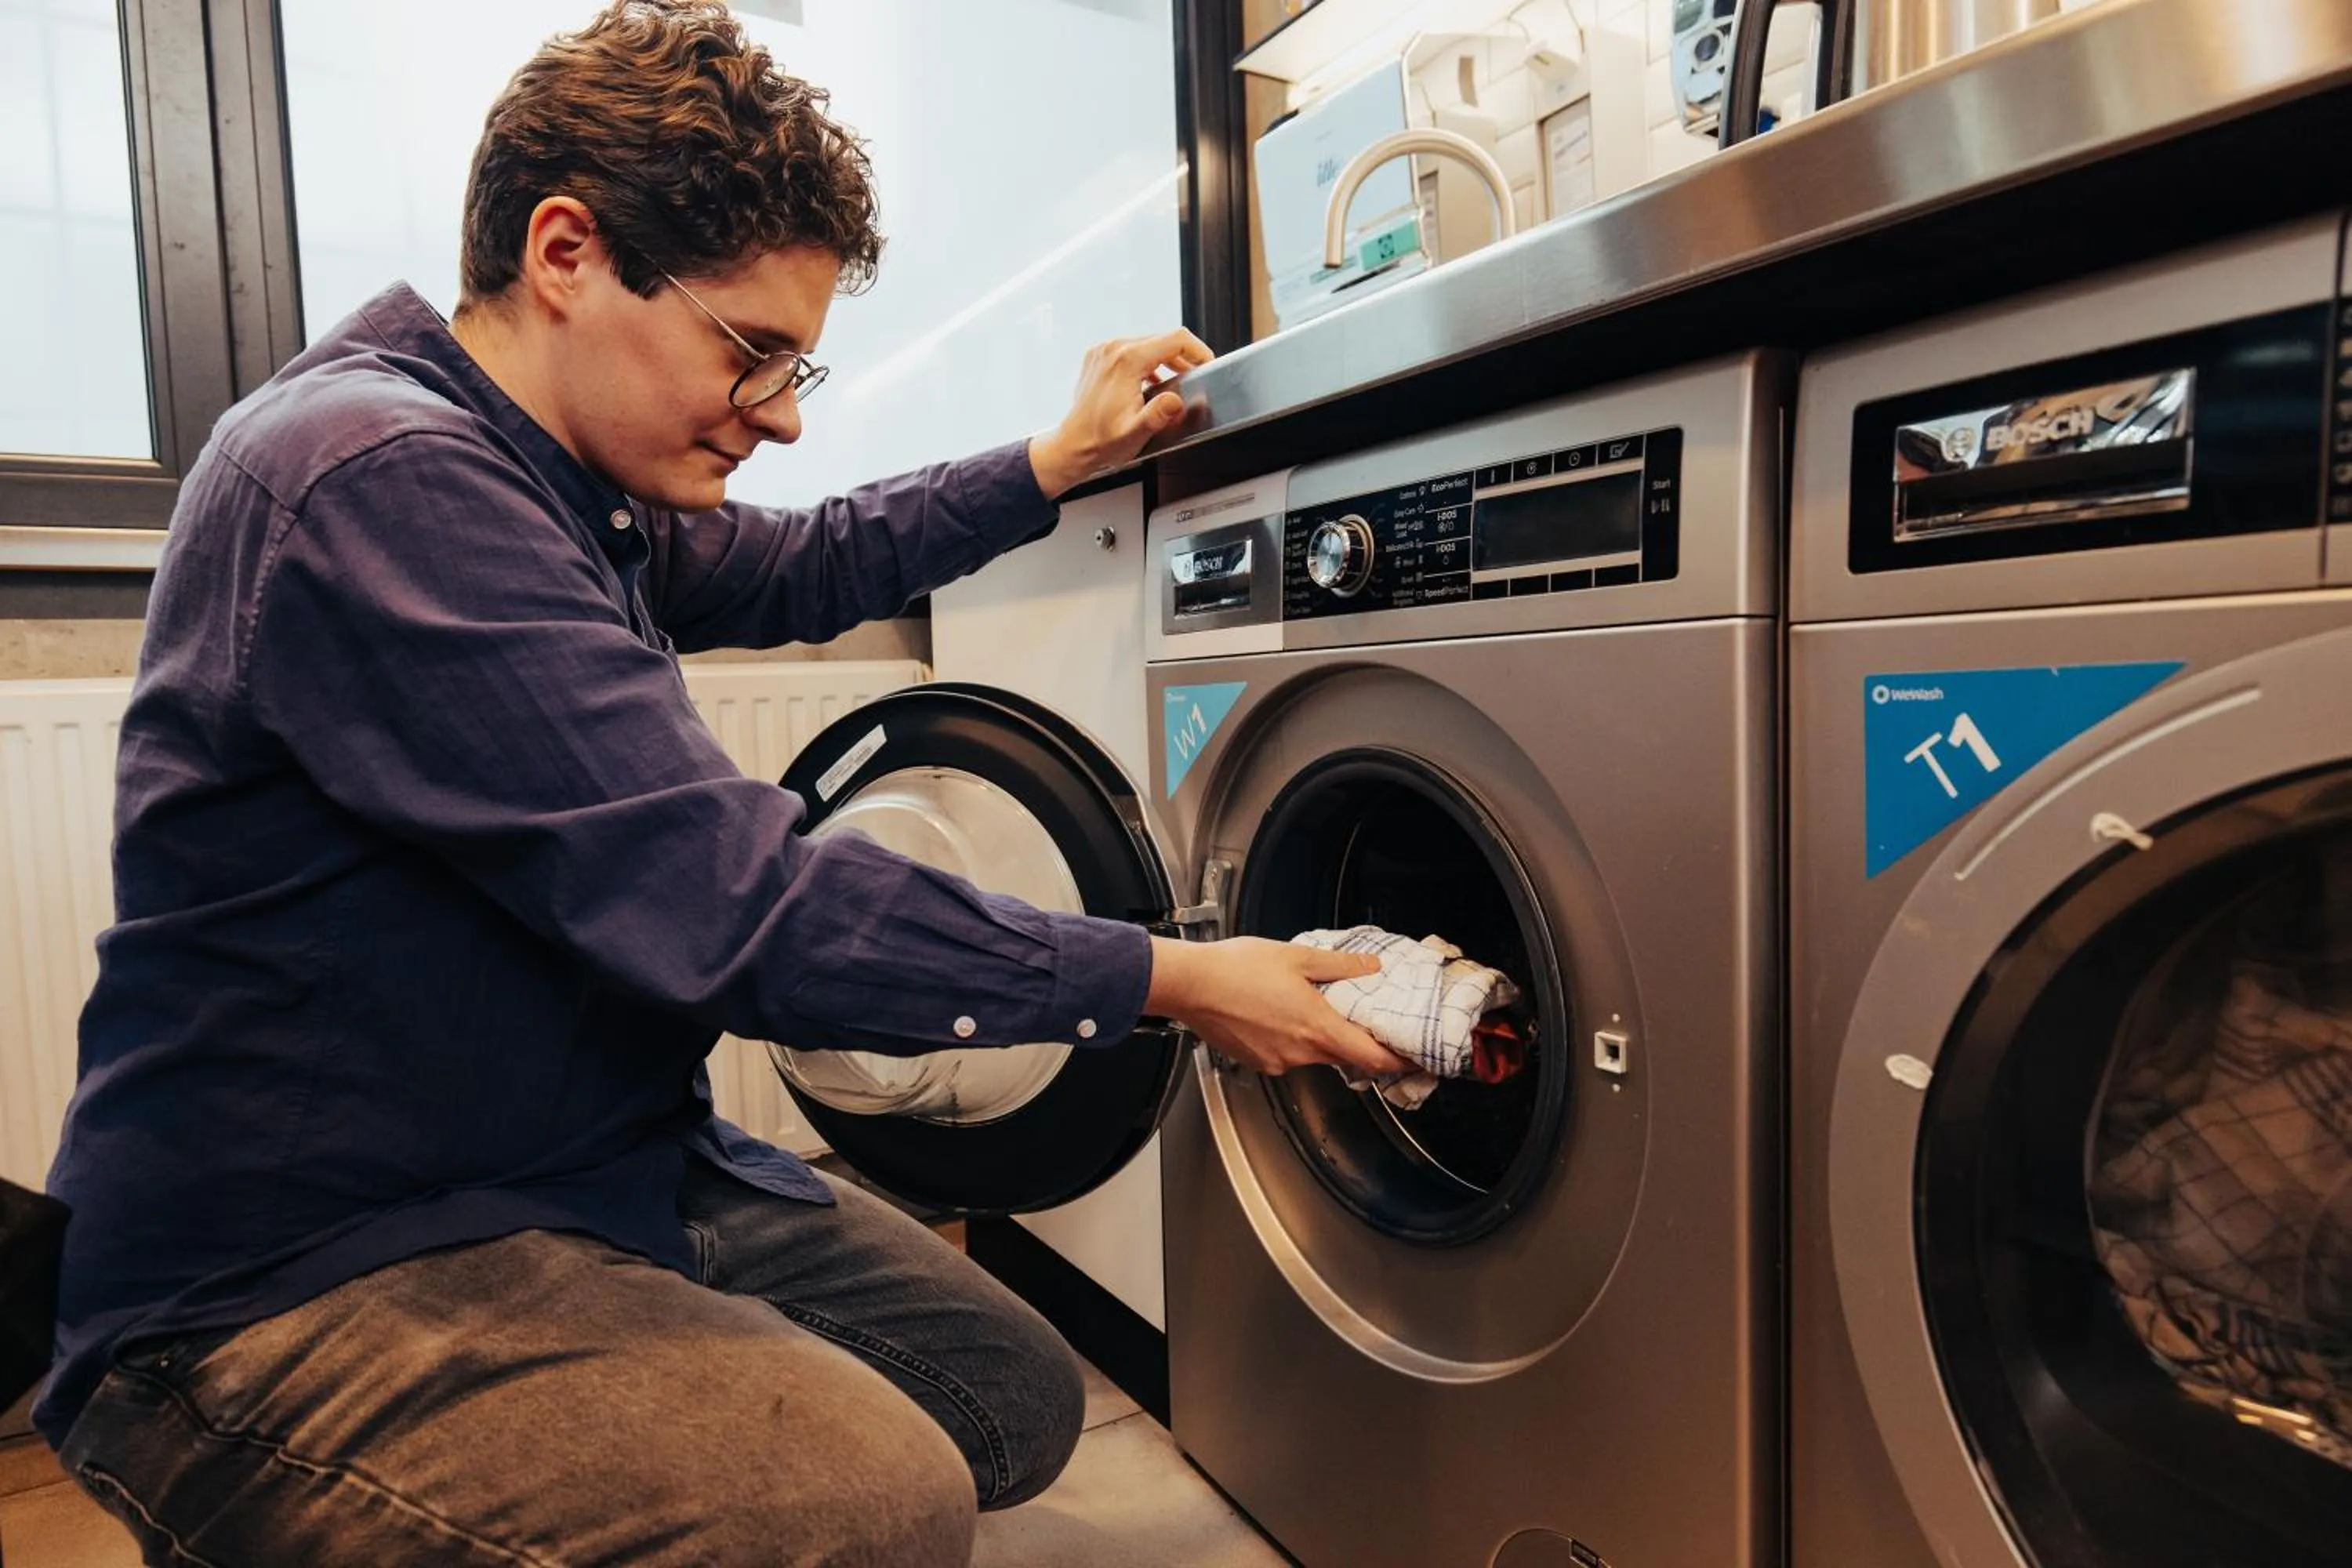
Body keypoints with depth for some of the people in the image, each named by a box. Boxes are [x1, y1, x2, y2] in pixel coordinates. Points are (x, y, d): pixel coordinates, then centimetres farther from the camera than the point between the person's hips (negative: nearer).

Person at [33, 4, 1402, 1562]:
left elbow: (805, 569, 25)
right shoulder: (378, 481, -23)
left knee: (1018, 1396, 7)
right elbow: (731, 908, -28)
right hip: (298, 1277, -9)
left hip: (589, 1177, 9)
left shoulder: (584, 494, 7)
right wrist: (1169, 980, -20)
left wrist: (1058, 462, 18)